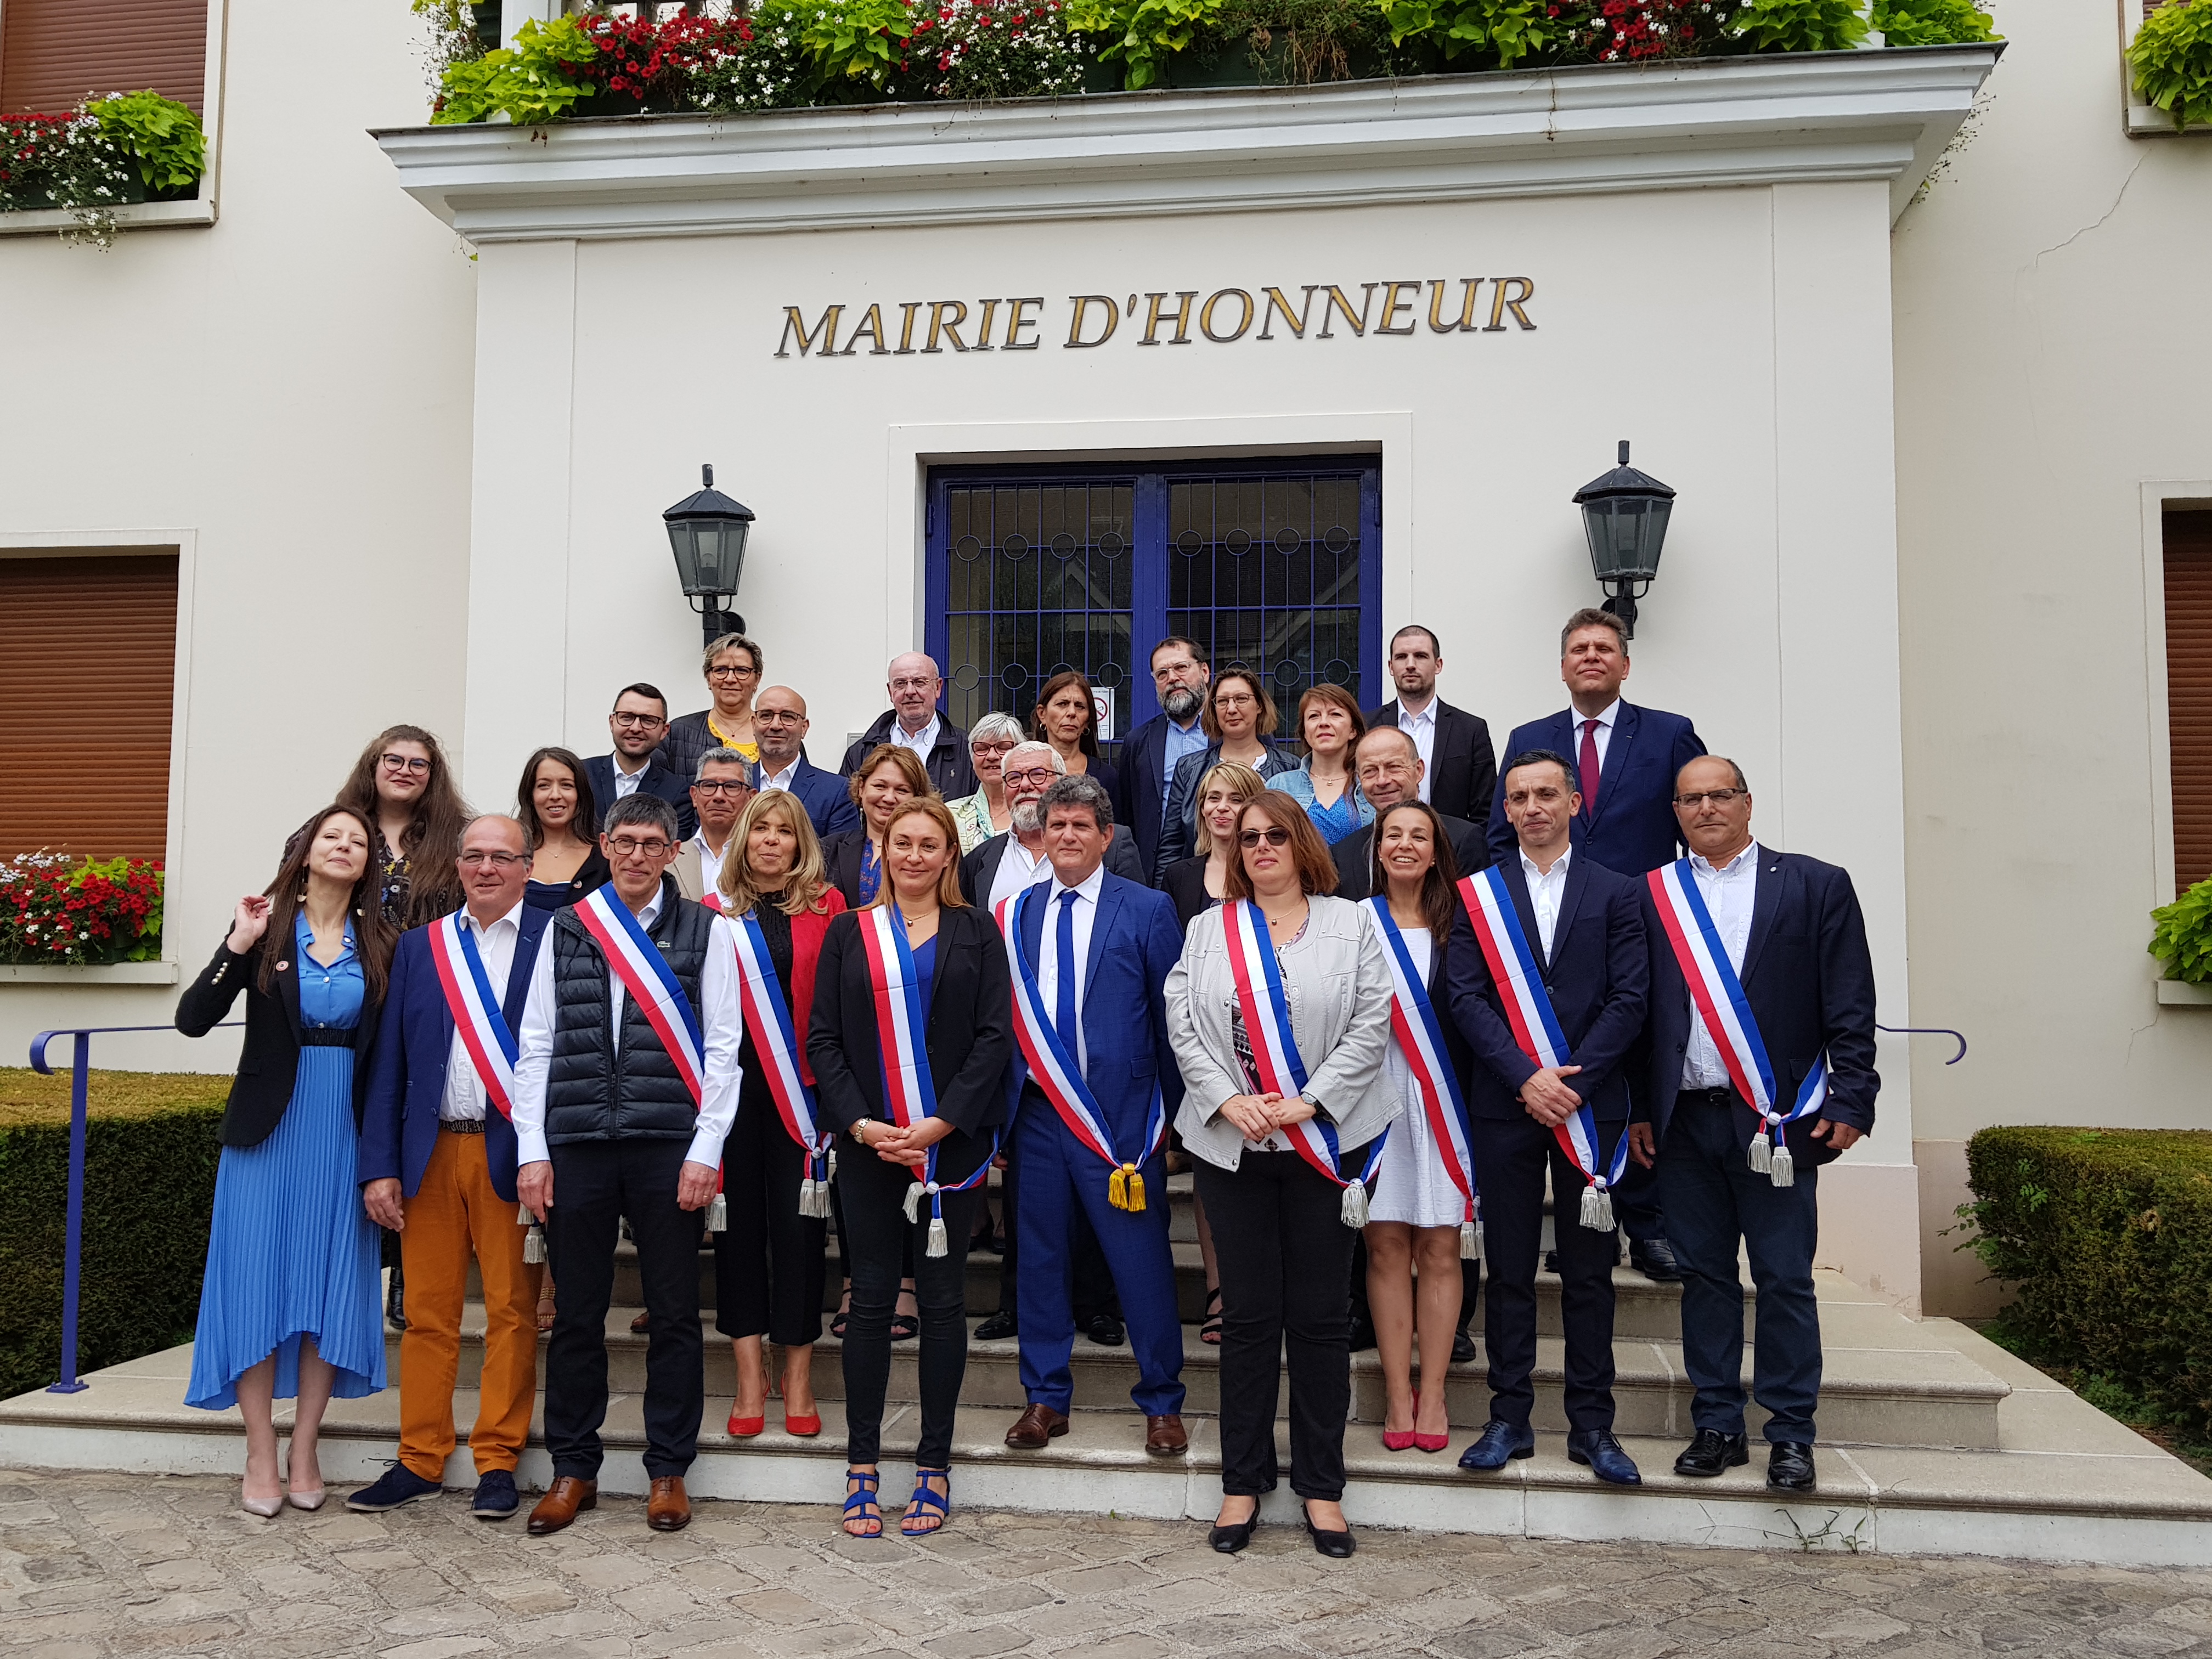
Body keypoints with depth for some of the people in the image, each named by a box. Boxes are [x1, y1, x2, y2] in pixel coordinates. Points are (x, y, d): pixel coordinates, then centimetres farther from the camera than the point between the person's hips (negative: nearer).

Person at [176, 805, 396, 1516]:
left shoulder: (380, 945, 6)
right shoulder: (265, 930, 1)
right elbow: (192, 1020, -7)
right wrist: (238, 945, -17)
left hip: (343, 1133, 2)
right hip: (268, 1130, -2)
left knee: (330, 1286, 5)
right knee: (258, 1282, 1)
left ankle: (304, 1453, 15)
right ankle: (260, 1458, 10)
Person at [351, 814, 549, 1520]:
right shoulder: (419, 946, 12)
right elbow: (389, 1063, 10)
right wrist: (379, 1167, 3)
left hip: (512, 1152, -3)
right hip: (431, 1152, 3)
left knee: (512, 1311, 3)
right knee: (427, 1314, 8)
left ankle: (498, 1462, 14)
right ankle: (421, 1460, 20)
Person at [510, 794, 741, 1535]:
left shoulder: (703, 930, 5)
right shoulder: (566, 929, 10)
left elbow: (722, 1048, 1)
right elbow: (535, 1047, 9)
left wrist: (705, 1151, -6)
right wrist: (533, 1152, 1)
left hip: (669, 1149, -1)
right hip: (576, 1148, 2)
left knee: (673, 1314, 4)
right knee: (577, 1314, 8)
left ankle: (668, 1471, 16)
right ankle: (573, 1468, 21)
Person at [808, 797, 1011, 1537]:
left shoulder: (975, 933, 6)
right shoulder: (850, 933, 8)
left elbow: (993, 1035, -2)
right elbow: (822, 1038, 4)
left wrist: (941, 1124, -11)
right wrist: (860, 1123, -9)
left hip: (951, 1142, 0)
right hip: (869, 1144, 1)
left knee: (942, 1299, 5)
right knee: (870, 1301, 3)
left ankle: (934, 1465, 15)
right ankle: (862, 1463, 13)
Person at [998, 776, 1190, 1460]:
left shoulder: (1148, 910, 0)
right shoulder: (1015, 916, 9)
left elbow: (1173, 1017, 1)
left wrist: (1172, 1115, -1)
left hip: (1122, 1115, -3)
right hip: (1038, 1113, 3)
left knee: (1142, 1261, 1)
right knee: (1041, 1256, 10)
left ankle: (1162, 1403, 16)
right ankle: (1045, 1398, 24)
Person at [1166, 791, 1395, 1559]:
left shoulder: (1349, 924, 4)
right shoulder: (1210, 928, 10)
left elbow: (1371, 1025, -4)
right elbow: (1183, 1024, 2)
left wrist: (1308, 1103, -12)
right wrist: (1227, 1101, -11)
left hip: (1326, 1141, -1)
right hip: (1232, 1143, 1)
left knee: (1320, 1315, 5)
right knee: (1247, 1314, 6)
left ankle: (1321, 1486, 16)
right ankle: (1243, 1482, 17)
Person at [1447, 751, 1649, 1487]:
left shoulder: (1615, 893, 6)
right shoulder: (1477, 893, 7)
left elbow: (1628, 1002, -1)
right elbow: (1467, 997, -1)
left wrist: (1570, 1080, -11)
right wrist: (1526, 1077, -12)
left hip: (1589, 1103, 0)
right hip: (1504, 1105, 0)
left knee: (1589, 1272, 5)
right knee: (1509, 1269, 5)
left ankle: (1591, 1425, 14)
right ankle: (1510, 1419, 14)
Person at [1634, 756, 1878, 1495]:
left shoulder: (1816, 885, 5)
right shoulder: (1653, 895, 9)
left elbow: (1850, 1008, 1)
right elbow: (1639, 1010, 8)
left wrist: (1850, 1101, -7)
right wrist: (1638, 1110, 4)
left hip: (1776, 1120, -2)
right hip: (1684, 1121, 2)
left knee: (1785, 1280, 2)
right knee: (1705, 1275, 9)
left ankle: (1791, 1436, 13)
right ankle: (1717, 1428, 19)